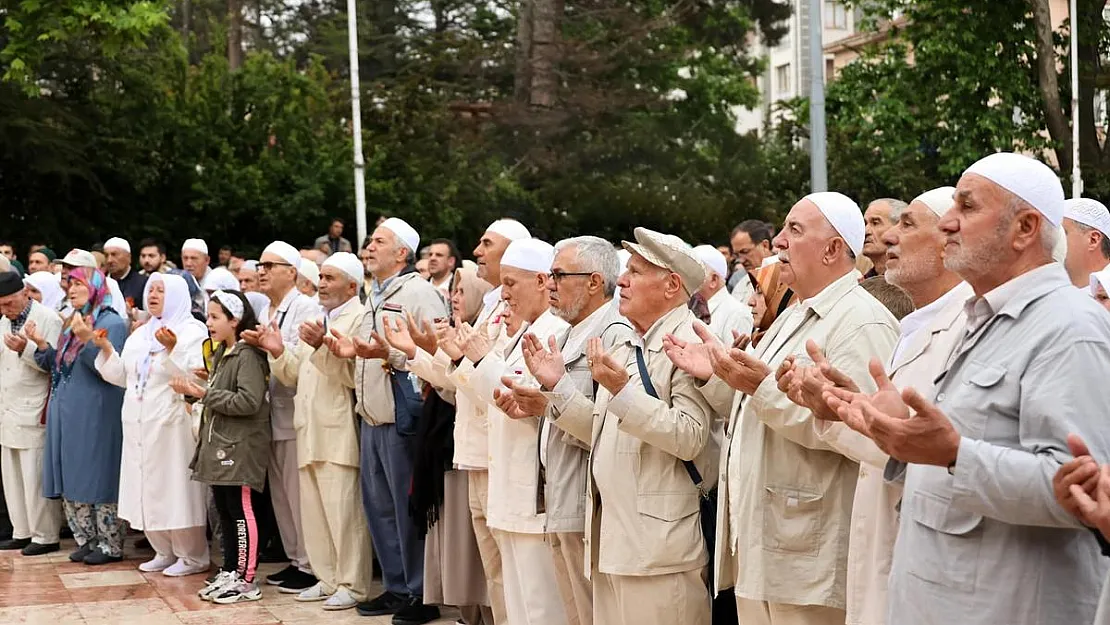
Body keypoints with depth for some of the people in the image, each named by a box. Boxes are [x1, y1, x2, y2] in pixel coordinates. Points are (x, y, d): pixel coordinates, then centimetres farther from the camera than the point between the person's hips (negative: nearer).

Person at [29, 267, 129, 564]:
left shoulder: (113, 323, -7)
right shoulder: (72, 324, 17)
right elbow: (58, 368, 19)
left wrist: (87, 340, -28)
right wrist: (41, 344, 4)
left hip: (96, 416, -8)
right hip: (67, 415, 8)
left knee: (98, 480, -4)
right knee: (71, 482, 9)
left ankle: (111, 545, 4)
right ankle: (87, 540, 18)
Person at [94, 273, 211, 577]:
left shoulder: (192, 332, -4)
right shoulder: (140, 335, 17)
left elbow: (196, 377, -17)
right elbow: (123, 377, 15)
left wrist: (172, 349, -27)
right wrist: (106, 349, 4)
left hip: (172, 425, -7)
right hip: (139, 425, 7)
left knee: (176, 488, -4)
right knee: (147, 489, 9)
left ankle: (193, 556, 5)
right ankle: (165, 552, 20)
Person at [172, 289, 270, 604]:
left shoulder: (247, 355, -13)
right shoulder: (221, 355, 17)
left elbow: (248, 401, -22)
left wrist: (205, 393, -18)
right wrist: (192, 390, 2)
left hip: (241, 447, -9)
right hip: (220, 445, 9)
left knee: (242, 512, -4)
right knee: (225, 512, 13)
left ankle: (246, 580, 1)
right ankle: (229, 572, 20)